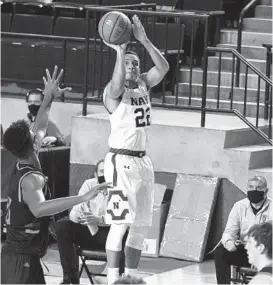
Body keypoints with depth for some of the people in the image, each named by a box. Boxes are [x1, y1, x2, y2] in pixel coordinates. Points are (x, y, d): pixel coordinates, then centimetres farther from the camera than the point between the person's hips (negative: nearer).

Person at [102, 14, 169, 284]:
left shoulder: (143, 84, 9)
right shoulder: (113, 91, -10)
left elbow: (163, 67, -6)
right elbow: (117, 84, -34)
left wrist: (144, 40, -15)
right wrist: (120, 51, -36)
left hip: (142, 160, 8)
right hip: (121, 161, -8)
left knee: (141, 224, 10)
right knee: (120, 222, -10)